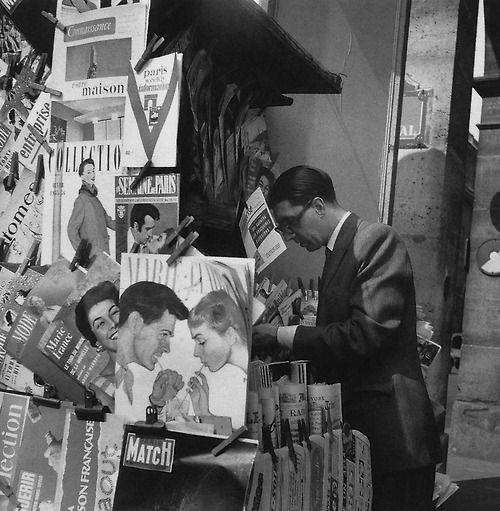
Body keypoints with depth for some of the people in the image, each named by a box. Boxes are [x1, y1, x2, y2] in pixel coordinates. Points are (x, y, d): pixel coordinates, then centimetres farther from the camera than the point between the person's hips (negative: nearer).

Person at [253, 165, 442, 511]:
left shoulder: (378, 240, -12)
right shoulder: (339, 251, 14)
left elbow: (368, 333, -22)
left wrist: (283, 336, -16)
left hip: (389, 428, -8)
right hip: (354, 421, 8)